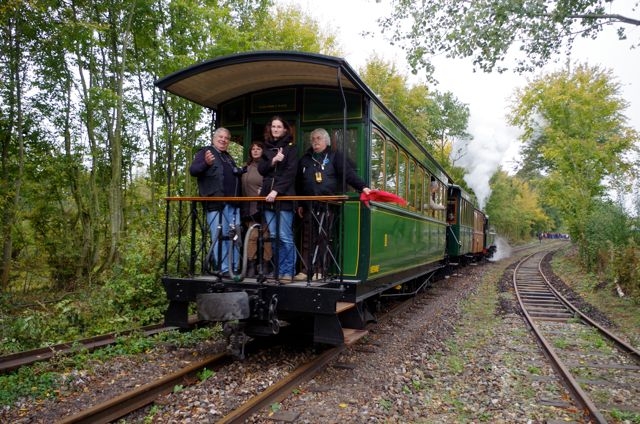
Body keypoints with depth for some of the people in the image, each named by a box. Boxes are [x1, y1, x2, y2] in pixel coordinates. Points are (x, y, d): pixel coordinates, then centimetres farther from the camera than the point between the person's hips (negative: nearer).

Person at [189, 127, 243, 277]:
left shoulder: (229, 157, 26)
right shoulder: (204, 152, 4)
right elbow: (193, 170, -9)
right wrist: (206, 163, -26)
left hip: (233, 203, 7)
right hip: (216, 203, -7)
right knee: (219, 237, -8)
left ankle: (234, 268, 12)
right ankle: (224, 269, -4)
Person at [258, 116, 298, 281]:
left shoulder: (290, 148, 2)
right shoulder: (267, 148, 18)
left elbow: (290, 172, -9)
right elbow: (261, 169, 8)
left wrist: (276, 190, -18)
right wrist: (272, 161, -10)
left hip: (284, 197, -5)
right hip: (268, 197, 5)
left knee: (285, 236, -8)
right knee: (274, 236, 5)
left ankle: (288, 271, -1)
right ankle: (278, 270, 12)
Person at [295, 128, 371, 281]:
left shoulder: (334, 156, 6)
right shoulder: (305, 159, 18)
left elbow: (348, 173, -7)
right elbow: (299, 183, 19)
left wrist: (362, 187, -20)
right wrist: (299, 204, 16)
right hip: (309, 205, 4)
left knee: (324, 238, -1)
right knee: (308, 239, 3)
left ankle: (319, 270, 5)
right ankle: (305, 270, 6)